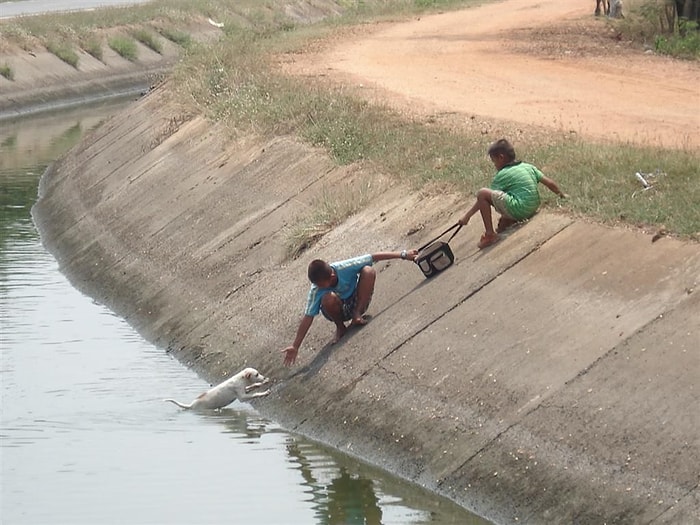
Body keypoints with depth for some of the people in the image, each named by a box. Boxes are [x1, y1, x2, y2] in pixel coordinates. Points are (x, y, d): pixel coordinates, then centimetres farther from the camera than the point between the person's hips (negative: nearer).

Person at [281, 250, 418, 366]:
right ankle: (340, 328, -7)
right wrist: (295, 346, -27)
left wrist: (403, 255, -21)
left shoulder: (344, 267, -28)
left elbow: (374, 257, -23)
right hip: (340, 311, 0)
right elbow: (308, 318, -24)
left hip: (357, 301, 1)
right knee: (328, 299, -38)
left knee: (368, 271, -26)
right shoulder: (315, 291, -26)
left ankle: (357, 314, -15)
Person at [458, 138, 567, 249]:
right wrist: (561, 194, 35)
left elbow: (483, 198, -2)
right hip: (532, 209, 9)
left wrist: (467, 216, 2)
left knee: (482, 193, -12)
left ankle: (490, 235, -10)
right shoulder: (529, 167, 15)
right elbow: (549, 183, 17)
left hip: (518, 210, -9)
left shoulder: (502, 175, -3)